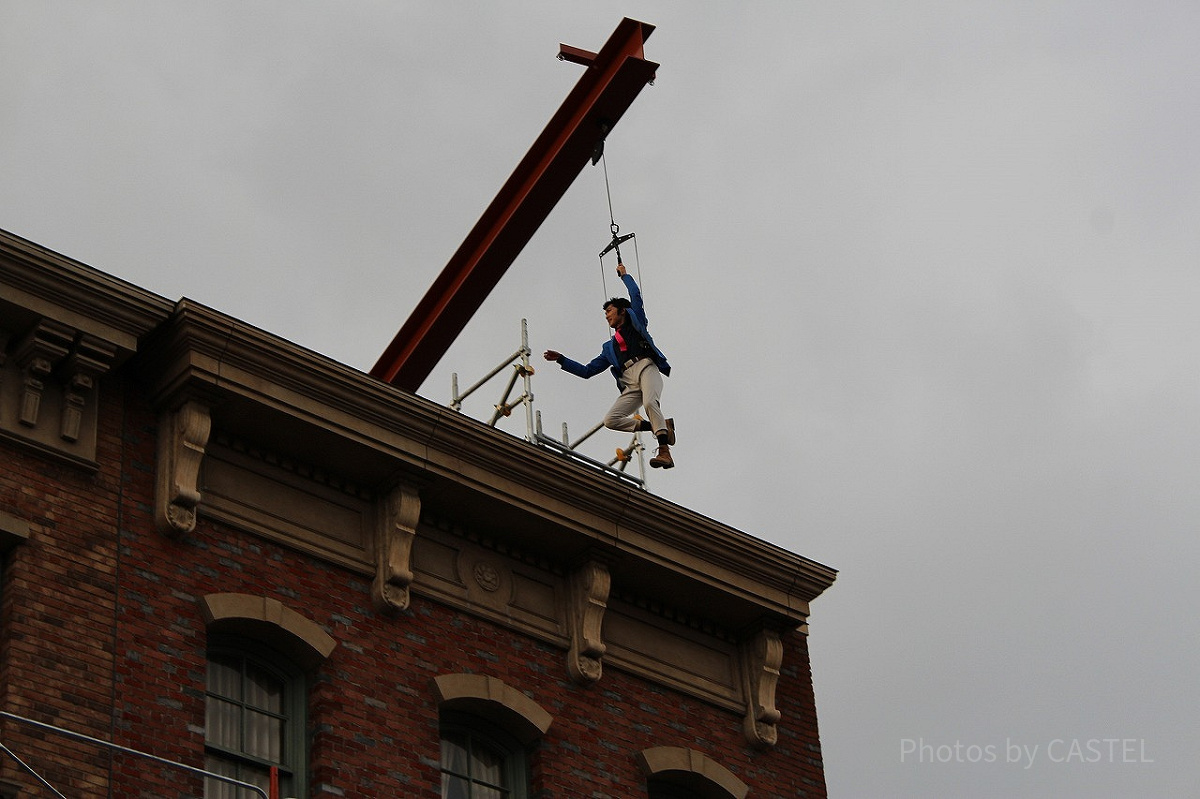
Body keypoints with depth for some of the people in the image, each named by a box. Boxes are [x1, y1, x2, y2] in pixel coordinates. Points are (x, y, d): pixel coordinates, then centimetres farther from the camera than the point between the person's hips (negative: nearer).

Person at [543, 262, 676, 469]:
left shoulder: (635, 322, 24)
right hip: (630, 385, 5)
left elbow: (635, 295, 15)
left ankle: (664, 451, -48)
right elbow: (587, 370, 32)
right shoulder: (609, 347, 34)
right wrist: (561, 359, 28)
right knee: (611, 420, -18)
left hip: (647, 369, -5)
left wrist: (624, 275, 29)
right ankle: (661, 426, -13)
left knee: (650, 402, -36)